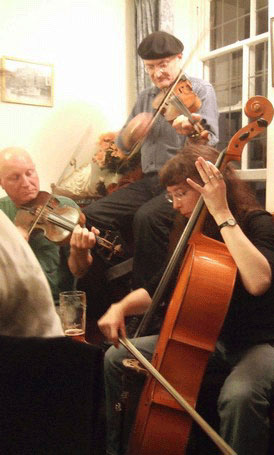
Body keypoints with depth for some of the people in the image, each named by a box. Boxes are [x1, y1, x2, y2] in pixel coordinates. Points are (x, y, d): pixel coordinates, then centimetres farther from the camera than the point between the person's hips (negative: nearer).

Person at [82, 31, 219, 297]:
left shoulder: (200, 90, 2)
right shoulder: (146, 98, 17)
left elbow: (211, 143, -11)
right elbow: (124, 147, 17)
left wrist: (192, 133, -34)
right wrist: (131, 131, -7)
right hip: (149, 182, 6)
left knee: (147, 217, -35)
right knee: (91, 215, -12)